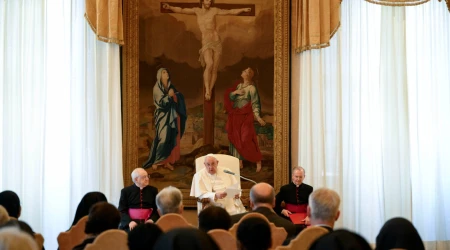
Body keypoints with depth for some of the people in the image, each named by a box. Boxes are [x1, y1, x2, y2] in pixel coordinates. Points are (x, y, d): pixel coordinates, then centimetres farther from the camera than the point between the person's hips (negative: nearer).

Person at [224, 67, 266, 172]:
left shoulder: (251, 88, -9)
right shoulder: (238, 85, 11)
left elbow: (255, 104, -11)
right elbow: (230, 97, 10)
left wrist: (257, 116, -20)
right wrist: (235, 92, -10)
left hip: (245, 117, -7)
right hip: (235, 117, 7)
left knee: (246, 140, -10)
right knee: (236, 139, 7)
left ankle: (258, 161, 6)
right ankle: (239, 163, 15)